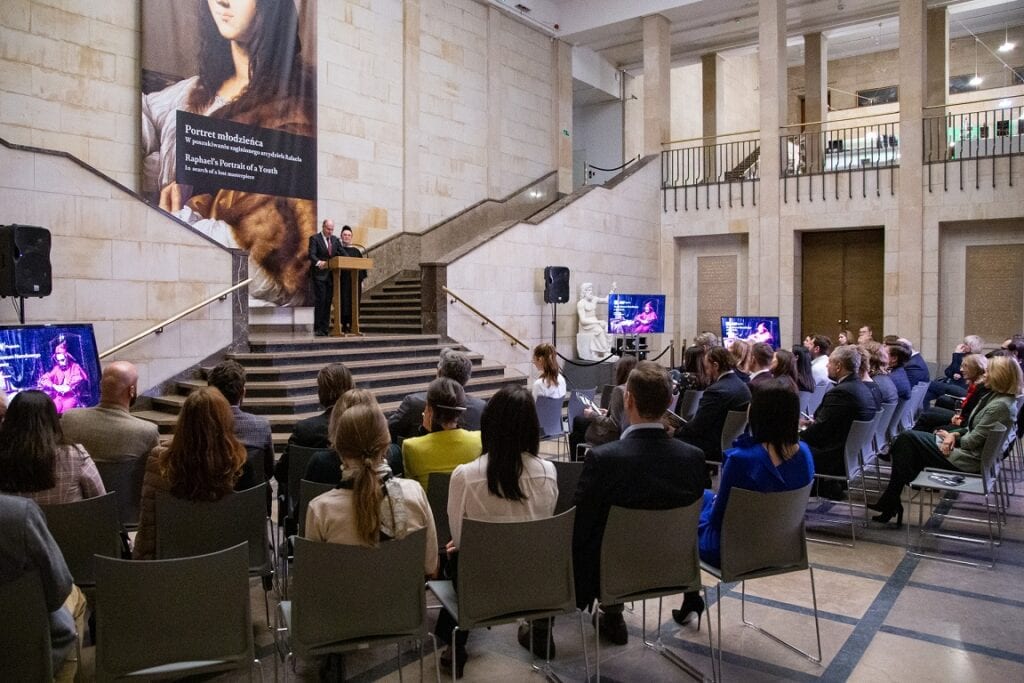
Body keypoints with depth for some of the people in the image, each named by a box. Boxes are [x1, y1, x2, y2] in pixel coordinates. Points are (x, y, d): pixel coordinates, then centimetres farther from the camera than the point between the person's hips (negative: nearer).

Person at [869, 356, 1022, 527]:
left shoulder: (1000, 406, -20)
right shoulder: (994, 397, 10)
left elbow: (971, 441, -19)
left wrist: (950, 437, -1)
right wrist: (954, 435, -3)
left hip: (969, 460, -10)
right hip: (965, 448, 10)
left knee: (908, 439, -13)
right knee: (906, 439, -2)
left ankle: (890, 504, -4)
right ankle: (890, 504, -6)